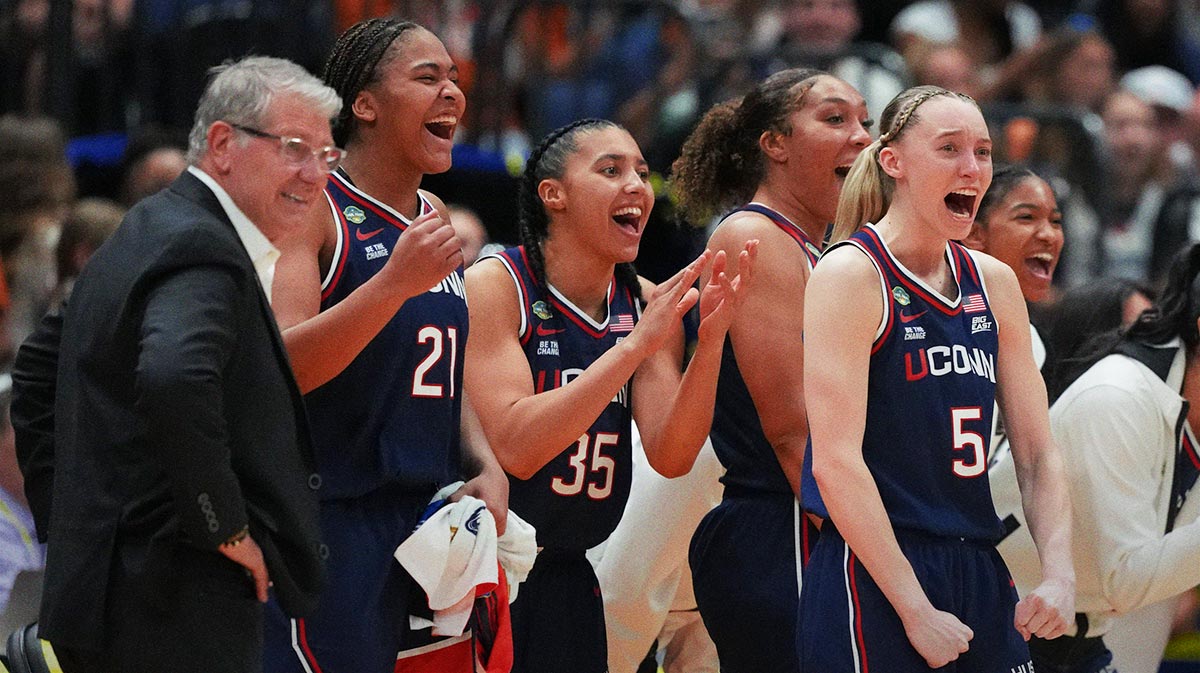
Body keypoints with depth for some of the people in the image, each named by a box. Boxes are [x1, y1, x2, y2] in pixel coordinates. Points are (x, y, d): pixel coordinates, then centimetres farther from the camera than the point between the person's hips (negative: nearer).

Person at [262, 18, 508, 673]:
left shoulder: (433, 216, 16)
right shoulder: (312, 208, -9)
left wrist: (486, 469, 7)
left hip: (429, 520, 8)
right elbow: (274, 370, -20)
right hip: (330, 524, -8)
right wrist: (396, 282, -27)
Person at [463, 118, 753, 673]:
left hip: (569, 580, 6)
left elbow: (669, 458, -4)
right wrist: (636, 345, -28)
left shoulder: (647, 304, 4)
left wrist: (710, 341, -18)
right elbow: (515, 449, -24)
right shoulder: (495, 286, -13)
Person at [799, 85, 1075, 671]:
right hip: (871, 580, -6)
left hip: (979, 573, 6)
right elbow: (835, 463, -16)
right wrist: (916, 612, -19)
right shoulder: (851, 275, -8)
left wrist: (1058, 574, -4)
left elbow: (1037, 452, 14)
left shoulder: (993, 283, 12)